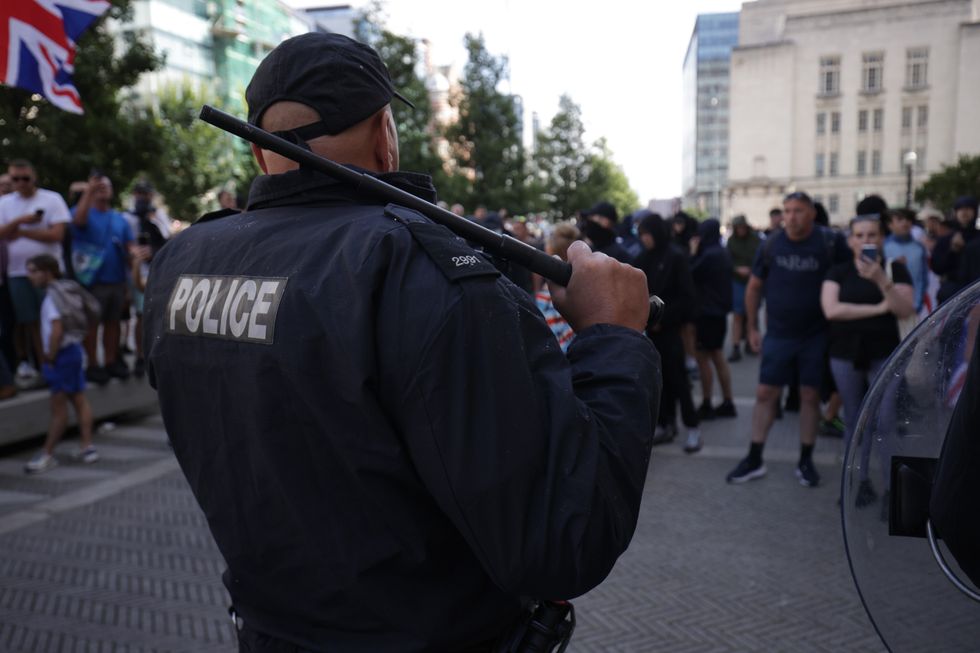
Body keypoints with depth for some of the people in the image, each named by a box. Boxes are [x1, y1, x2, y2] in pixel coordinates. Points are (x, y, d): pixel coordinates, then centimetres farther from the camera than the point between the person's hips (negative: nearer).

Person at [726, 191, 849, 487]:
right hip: (777, 335, 1)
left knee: (810, 396, 6)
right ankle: (754, 460, 11)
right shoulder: (771, 245, -3)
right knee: (765, 393, 2)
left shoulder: (829, 243, -8)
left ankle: (805, 461, 19)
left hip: (816, 335, -1)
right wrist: (752, 327, 8)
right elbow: (754, 287, 7)